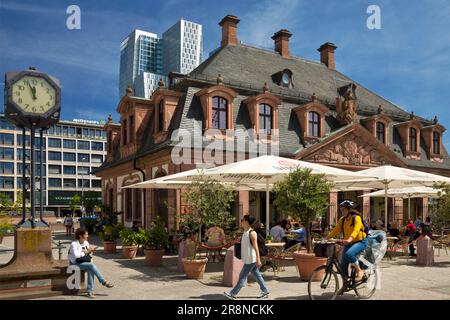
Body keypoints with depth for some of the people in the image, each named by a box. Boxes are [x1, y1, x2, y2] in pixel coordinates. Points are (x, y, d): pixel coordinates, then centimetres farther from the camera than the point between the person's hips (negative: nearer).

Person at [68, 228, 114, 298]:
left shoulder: (86, 243, 9)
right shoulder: (74, 244, -12)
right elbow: (76, 255, -24)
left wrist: (91, 251, -3)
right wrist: (85, 252, -17)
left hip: (83, 262, 6)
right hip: (76, 263, -6)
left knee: (90, 270, -27)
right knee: (92, 265, -28)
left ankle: (90, 291, -26)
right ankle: (104, 282, -18)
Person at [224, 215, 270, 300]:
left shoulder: (252, 233, -17)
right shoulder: (245, 232, 10)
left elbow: (256, 247, -19)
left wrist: (258, 260, -20)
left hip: (251, 259, -9)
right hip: (248, 259, 9)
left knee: (242, 277, -1)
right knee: (257, 275, 14)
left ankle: (233, 294, 6)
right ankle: (265, 291, 22)